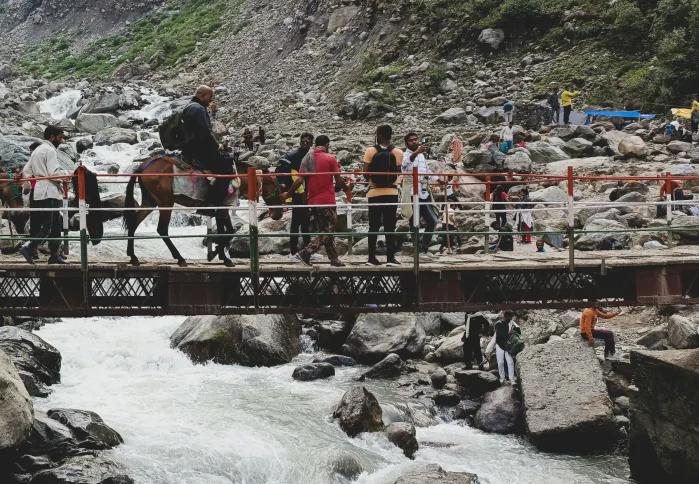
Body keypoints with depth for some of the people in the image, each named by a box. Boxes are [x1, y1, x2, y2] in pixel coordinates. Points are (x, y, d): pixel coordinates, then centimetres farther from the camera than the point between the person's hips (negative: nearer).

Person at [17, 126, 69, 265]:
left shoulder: (37, 150, 19)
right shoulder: (50, 150, -10)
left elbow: (26, 171, 18)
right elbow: (54, 173, -18)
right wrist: (68, 174, -7)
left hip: (40, 193, 10)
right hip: (49, 192, -10)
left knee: (54, 226, 11)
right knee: (49, 226, -10)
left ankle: (54, 255, 11)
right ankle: (28, 248, -18)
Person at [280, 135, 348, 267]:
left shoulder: (307, 158, 5)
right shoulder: (330, 158, -7)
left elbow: (300, 180, -1)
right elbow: (339, 181, -6)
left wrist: (288, 194, 8)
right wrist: (346, 188, 13)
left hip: (313, 200, 6)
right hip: (327, 200, -6)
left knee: (325, 231, 13)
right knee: (328, 231, -1)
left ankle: (334, 259, 15)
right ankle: (306, 252, -16)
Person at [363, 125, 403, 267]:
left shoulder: (370, 151, -5)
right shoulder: (398, 153, -3)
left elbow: (365, 173, -6)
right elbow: (398, 173, 0)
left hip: (374, 193, 0)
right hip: (391, 193, 0)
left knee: (374, 226, 7)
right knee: (390, 227, 3)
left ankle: (372, 258, 8)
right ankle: (390, 258, 0)